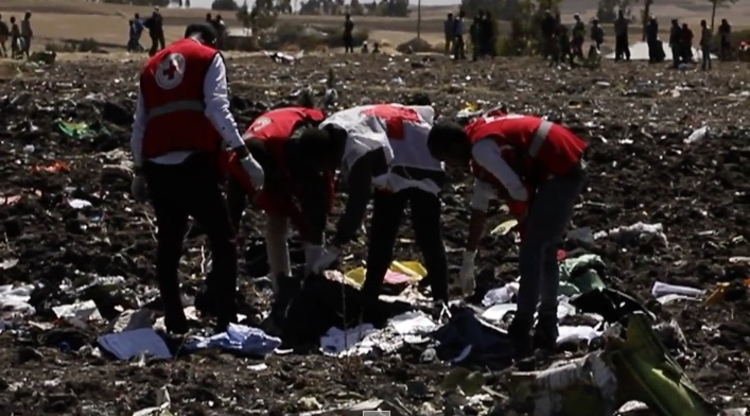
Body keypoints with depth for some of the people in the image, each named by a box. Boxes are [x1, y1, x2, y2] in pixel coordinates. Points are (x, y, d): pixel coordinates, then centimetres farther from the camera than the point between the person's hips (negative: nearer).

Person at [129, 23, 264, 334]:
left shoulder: (152, 65, 23)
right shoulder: (208, 58, 7)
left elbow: (139, 125, 21)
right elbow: (217, 110, -8)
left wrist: (139, 171, 26)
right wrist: (243, 155, -11)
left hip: (157, 166, 5)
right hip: (193, 163, -5)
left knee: (168, 242, 16)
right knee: (223, 240, 2)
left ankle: (174, 322, 16)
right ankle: (225, 320, -6)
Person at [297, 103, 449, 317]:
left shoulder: (360, 151, -42)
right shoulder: (327, 133, -14)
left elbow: (357, 205, -39)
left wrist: (334, 248, -33)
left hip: (420, 163, -9)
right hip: (391, 169, 9)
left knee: (427, 235, -11)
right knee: (380, 234, 7)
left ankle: (441, 301, -6)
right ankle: (368, 303, 10)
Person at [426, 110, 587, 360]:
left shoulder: (481, 147, -14)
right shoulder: (482, 145, 17)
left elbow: (517, 192, -17)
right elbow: (479, 210, 23)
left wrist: (525, 227, 4)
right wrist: (468, 264, 27)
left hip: (560, 172, -10)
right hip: (569, 170, 10)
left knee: (531, 251, -7)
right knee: (545, 249, 16)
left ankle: (520, 336, -7)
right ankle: (547, 330, 21)